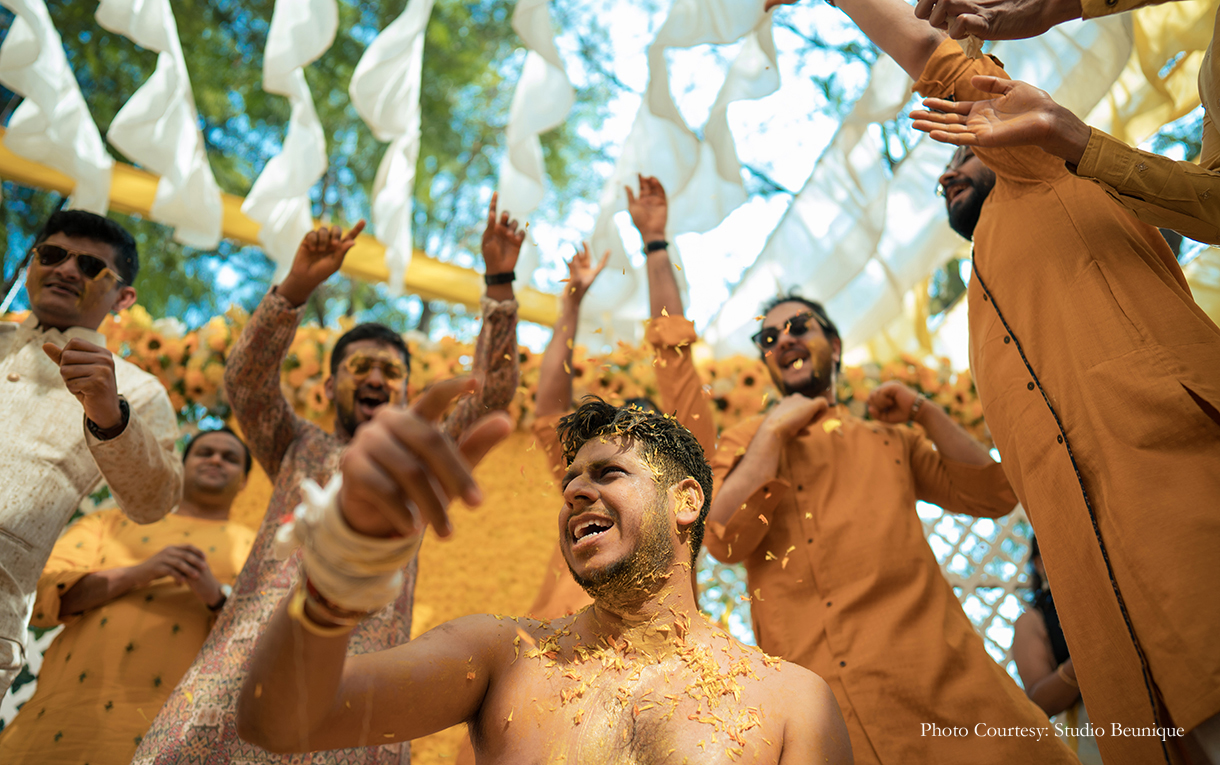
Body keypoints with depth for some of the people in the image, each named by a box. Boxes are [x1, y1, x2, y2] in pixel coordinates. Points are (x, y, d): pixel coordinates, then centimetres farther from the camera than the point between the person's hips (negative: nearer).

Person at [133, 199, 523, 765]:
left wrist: (499, 283, 7)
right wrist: (297, 286, -9)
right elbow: (246, 379, 5)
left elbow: (493, 392, 13)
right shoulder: (297, 447, 22)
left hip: (364, 658, 1)